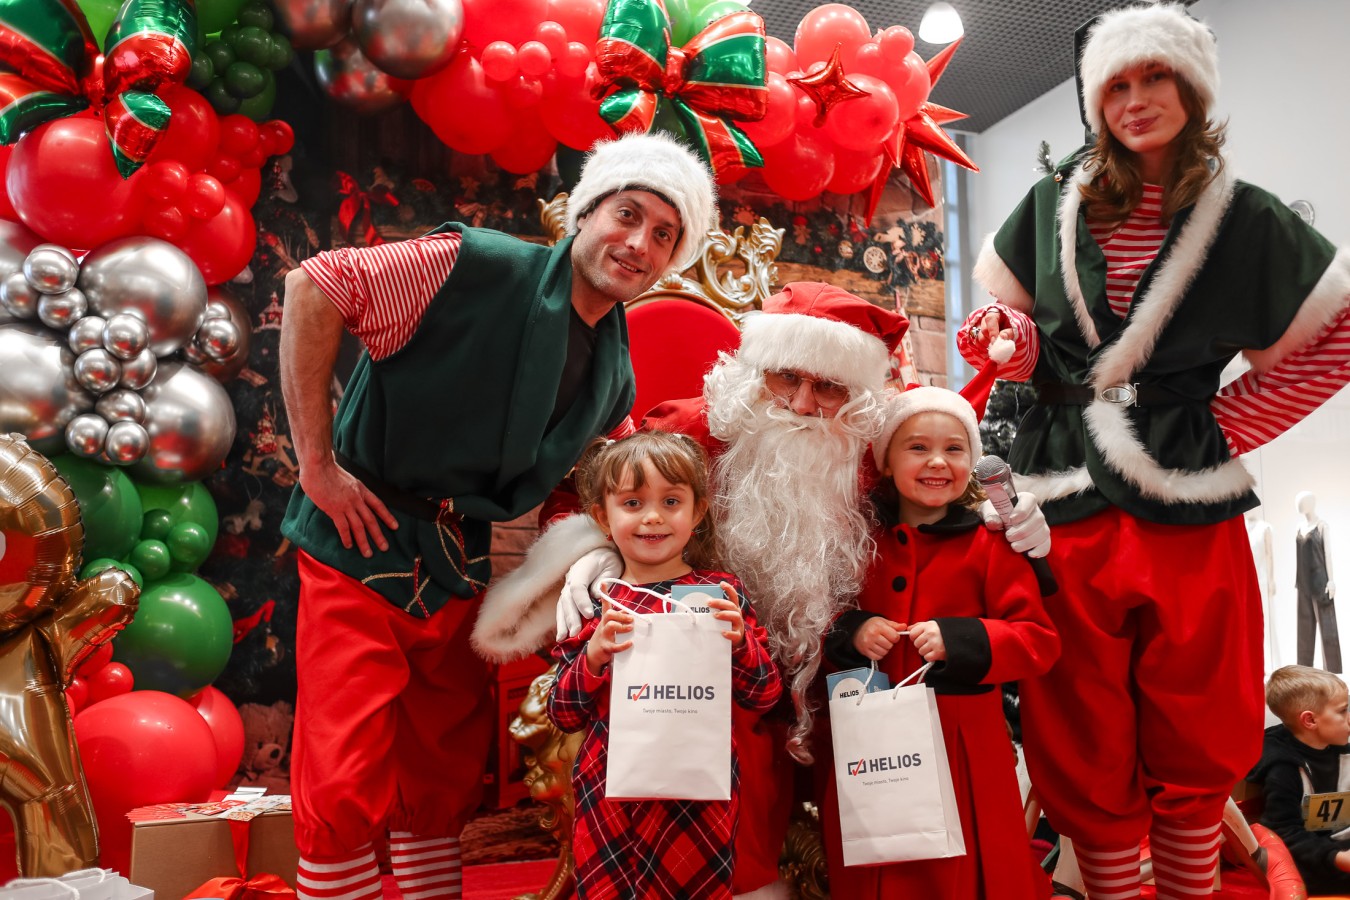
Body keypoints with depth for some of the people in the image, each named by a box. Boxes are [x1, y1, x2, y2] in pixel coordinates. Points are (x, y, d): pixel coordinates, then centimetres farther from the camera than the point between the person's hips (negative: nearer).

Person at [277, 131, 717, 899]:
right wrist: (316, 462, -17)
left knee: (445, 791, 15)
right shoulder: (478, 268, -15)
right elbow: (314, 287, -17)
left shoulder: (615, 374, 5)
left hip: (460, 573, 6)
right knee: (345, 792, -4)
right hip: (363, 554, -5)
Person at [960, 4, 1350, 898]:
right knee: (1085, 745, 6)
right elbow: (1016, 319, 18)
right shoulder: (1055, 205, 8)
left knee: (1194, 737, 8)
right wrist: (1008, 341, -6)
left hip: (1186, 497, -1)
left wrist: (1230, 422, 2)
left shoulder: (1242, 217, 3)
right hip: (1068, 495, 1)